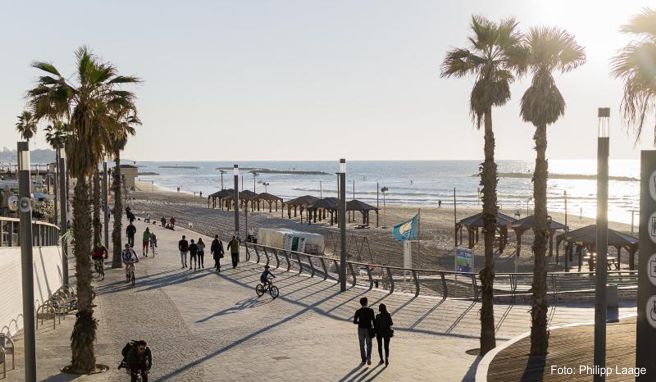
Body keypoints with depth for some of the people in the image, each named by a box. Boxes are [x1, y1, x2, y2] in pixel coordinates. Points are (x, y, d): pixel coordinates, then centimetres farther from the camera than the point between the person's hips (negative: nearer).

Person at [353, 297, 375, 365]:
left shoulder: (358, 311, -7)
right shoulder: (370, 310, -7)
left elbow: (354, 321, -6)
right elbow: (374, 320, -7)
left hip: (361, 329, 0)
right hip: (368, 329, 0)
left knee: (362, 345, 14)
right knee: (369, 344, 13)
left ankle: (364, 359, 18)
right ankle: (368, 356, -9)